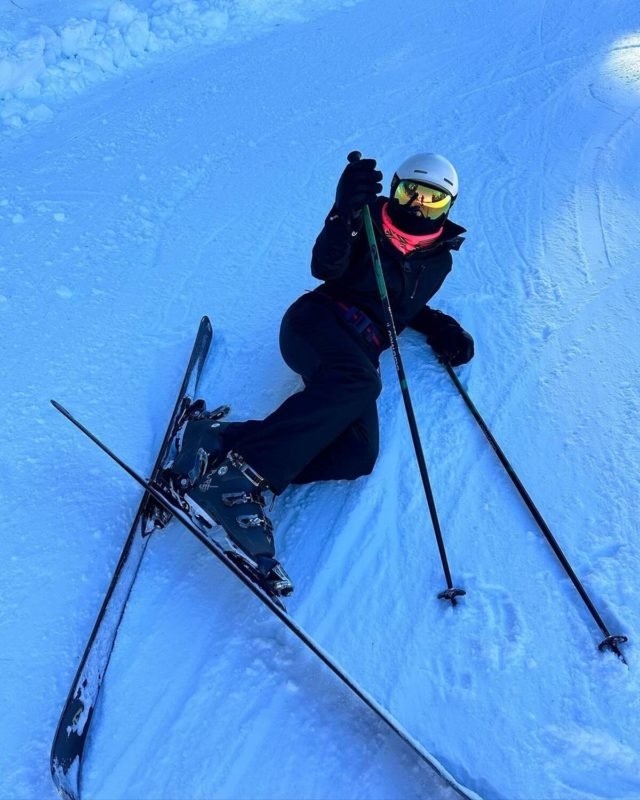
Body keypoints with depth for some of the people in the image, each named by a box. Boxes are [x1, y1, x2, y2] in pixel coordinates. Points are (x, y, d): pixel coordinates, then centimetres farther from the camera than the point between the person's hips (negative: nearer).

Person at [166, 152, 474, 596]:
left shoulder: (439, 260, 23)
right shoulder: (370, 222, 9)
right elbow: (326, 268, -8)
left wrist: (440, 327, 18)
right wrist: (344, 213, -25)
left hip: (358, 355, 4)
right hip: (318, 321, -4)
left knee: (358, 455, -25)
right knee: (359, 381, -40)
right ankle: (241, 464, -45)